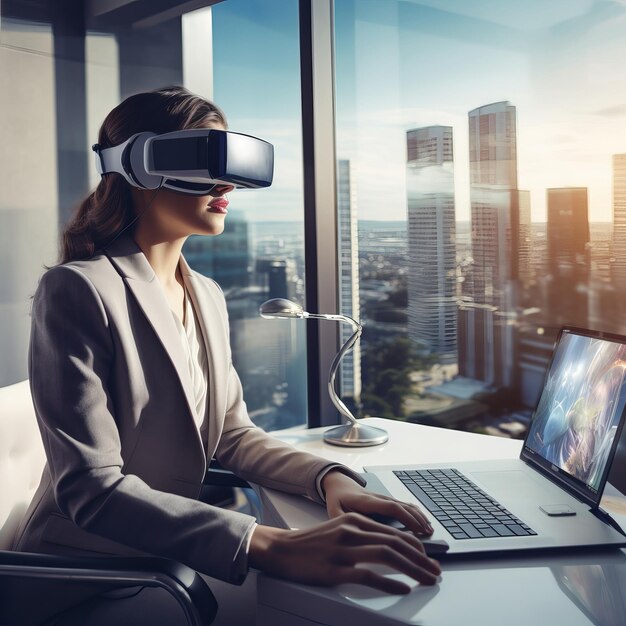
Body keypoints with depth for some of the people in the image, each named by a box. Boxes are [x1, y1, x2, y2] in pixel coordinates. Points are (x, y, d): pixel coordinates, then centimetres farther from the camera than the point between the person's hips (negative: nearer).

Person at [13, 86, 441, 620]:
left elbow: (233, 433, 8)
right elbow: (91, 489, -26)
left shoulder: (208, 297, 8)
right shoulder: (79, 291, -18)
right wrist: (273, 547, -36)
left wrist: (329, 477, -13)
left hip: (173, 560, 7)